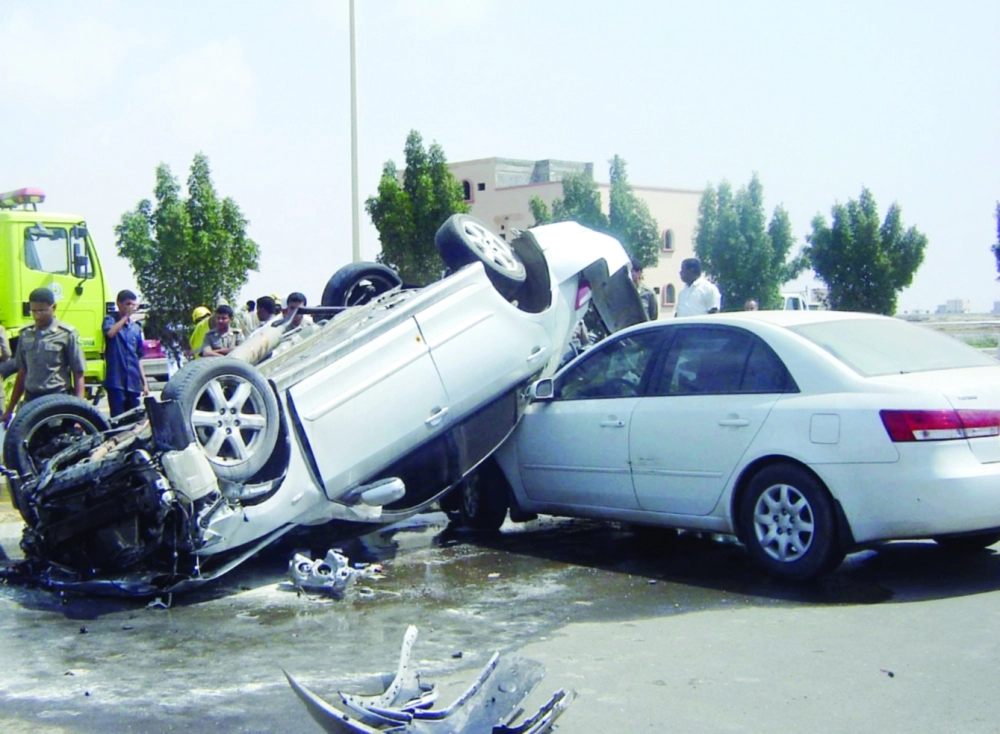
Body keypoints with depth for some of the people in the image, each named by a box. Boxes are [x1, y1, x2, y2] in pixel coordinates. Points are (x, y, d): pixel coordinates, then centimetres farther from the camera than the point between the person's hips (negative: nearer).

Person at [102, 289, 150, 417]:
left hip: (133, 382, 5)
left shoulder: (136, 326, 14)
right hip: (116, 380, -5)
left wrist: (144, 382, 14)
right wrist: (127, 316, -22)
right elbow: (110, 333, -23)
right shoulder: (111, 319, 2)